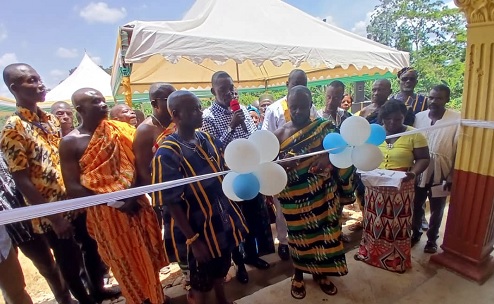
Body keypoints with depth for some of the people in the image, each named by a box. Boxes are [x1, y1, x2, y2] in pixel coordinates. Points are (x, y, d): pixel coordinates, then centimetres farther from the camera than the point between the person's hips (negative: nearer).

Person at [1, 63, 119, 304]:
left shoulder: (51, 119, 6)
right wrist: (54, 218, -16)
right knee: (70, 262, 13)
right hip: (53, 214, -6)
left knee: (92, 248, 21)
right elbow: (22, 181, -16)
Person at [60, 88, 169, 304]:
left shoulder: (117, 130, 1)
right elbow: (73, 188, -11)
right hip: (105, 212, -3)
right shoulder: (70, 142, -8)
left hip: (135, 203, 3)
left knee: (148, 256, 17)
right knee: (125, 262, 15)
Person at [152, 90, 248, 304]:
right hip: (198, 228, -6)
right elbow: (171, 203, -19)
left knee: (221, 267, 28)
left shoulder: (207, 139, -3)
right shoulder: (167, 154, -22)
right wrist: (192, 240, -17)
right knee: (201, 279, 18)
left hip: (222, 219, 7)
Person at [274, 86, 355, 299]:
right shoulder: (279, 135, -8)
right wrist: (283, 166, -29)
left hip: (322, 195, 2)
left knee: (322, 233, 16)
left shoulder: (324, 128, -4)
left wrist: (329, 158, -30)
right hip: (295, 199, -1)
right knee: (298, 236, 14)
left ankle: (320, 273, 44)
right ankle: (298, 275, 41)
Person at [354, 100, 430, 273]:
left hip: (401, 188, -2)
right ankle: (370, 252, 34)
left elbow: (423, 159, -4)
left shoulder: (414, 135, -5)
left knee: (398, 223, 9)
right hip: (375, 186, 2)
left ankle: (398, 259, 29)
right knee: (374, 220, 14)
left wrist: (413, 173, -23)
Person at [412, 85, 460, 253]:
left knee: (437, 210, 15)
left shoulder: (457, 119, -9)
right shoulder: (418, 117, -1)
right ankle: (415, 233, 37)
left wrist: (452, 176, -8)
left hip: (441, 174, -2)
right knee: (416, 206, 16)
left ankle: (432, 239, 34)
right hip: (419, 172, 2)